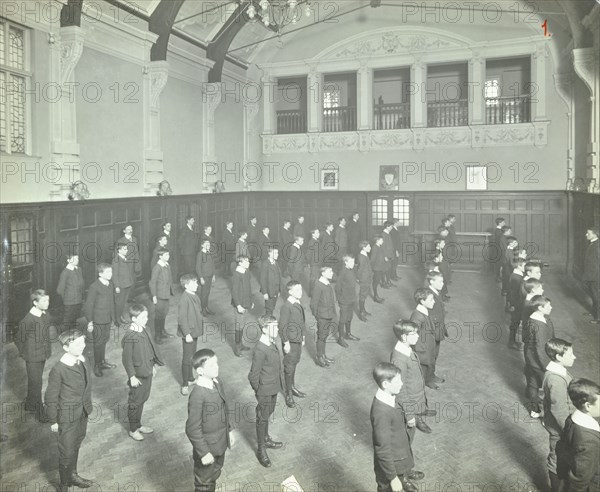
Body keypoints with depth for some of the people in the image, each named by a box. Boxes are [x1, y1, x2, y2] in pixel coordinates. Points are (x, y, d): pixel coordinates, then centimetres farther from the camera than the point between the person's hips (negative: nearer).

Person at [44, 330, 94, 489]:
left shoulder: (82, 360, -7)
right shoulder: (59, 369, -26)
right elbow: (51, 397, -15)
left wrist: (88, 406, 13)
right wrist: (53, 421, -8)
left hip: (82, 412, 6)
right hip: (68, 415, -6)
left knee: (76, 445, 24)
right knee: (67, 451, 10)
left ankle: (72, 475, 45)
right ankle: (65, 485, 31)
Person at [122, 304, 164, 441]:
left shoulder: (143, 330, -1)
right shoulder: (130, 337, -25)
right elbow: (126, 359, -19)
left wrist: (153, 365, 16)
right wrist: (132, 377, -16)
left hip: (147, 372, 8)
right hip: (138, 375, -8)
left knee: (143, 399, 20)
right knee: (135, 402, 9)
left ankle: (138, 425, 38)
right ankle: (133, 430, 27)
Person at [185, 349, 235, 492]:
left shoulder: (217, 382, -6)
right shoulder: (198, 394, -31)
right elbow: (193, 429, -25)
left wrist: (230, 430, 12)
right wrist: (204, 453, -20)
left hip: (220, 443, 7)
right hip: (207, 446, -7)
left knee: (214, 475, 29)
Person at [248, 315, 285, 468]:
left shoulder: (271, 344, -1)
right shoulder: (260, 350, -29)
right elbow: (253, 376, -23)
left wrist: (280, 385, 14)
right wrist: (258, 392, -10)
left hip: (273, 388, 8)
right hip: (265, 391, -8)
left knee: (267, 414, 25)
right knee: (262, 418, 9)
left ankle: (266, 440, 45)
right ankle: (261, 450, 25)